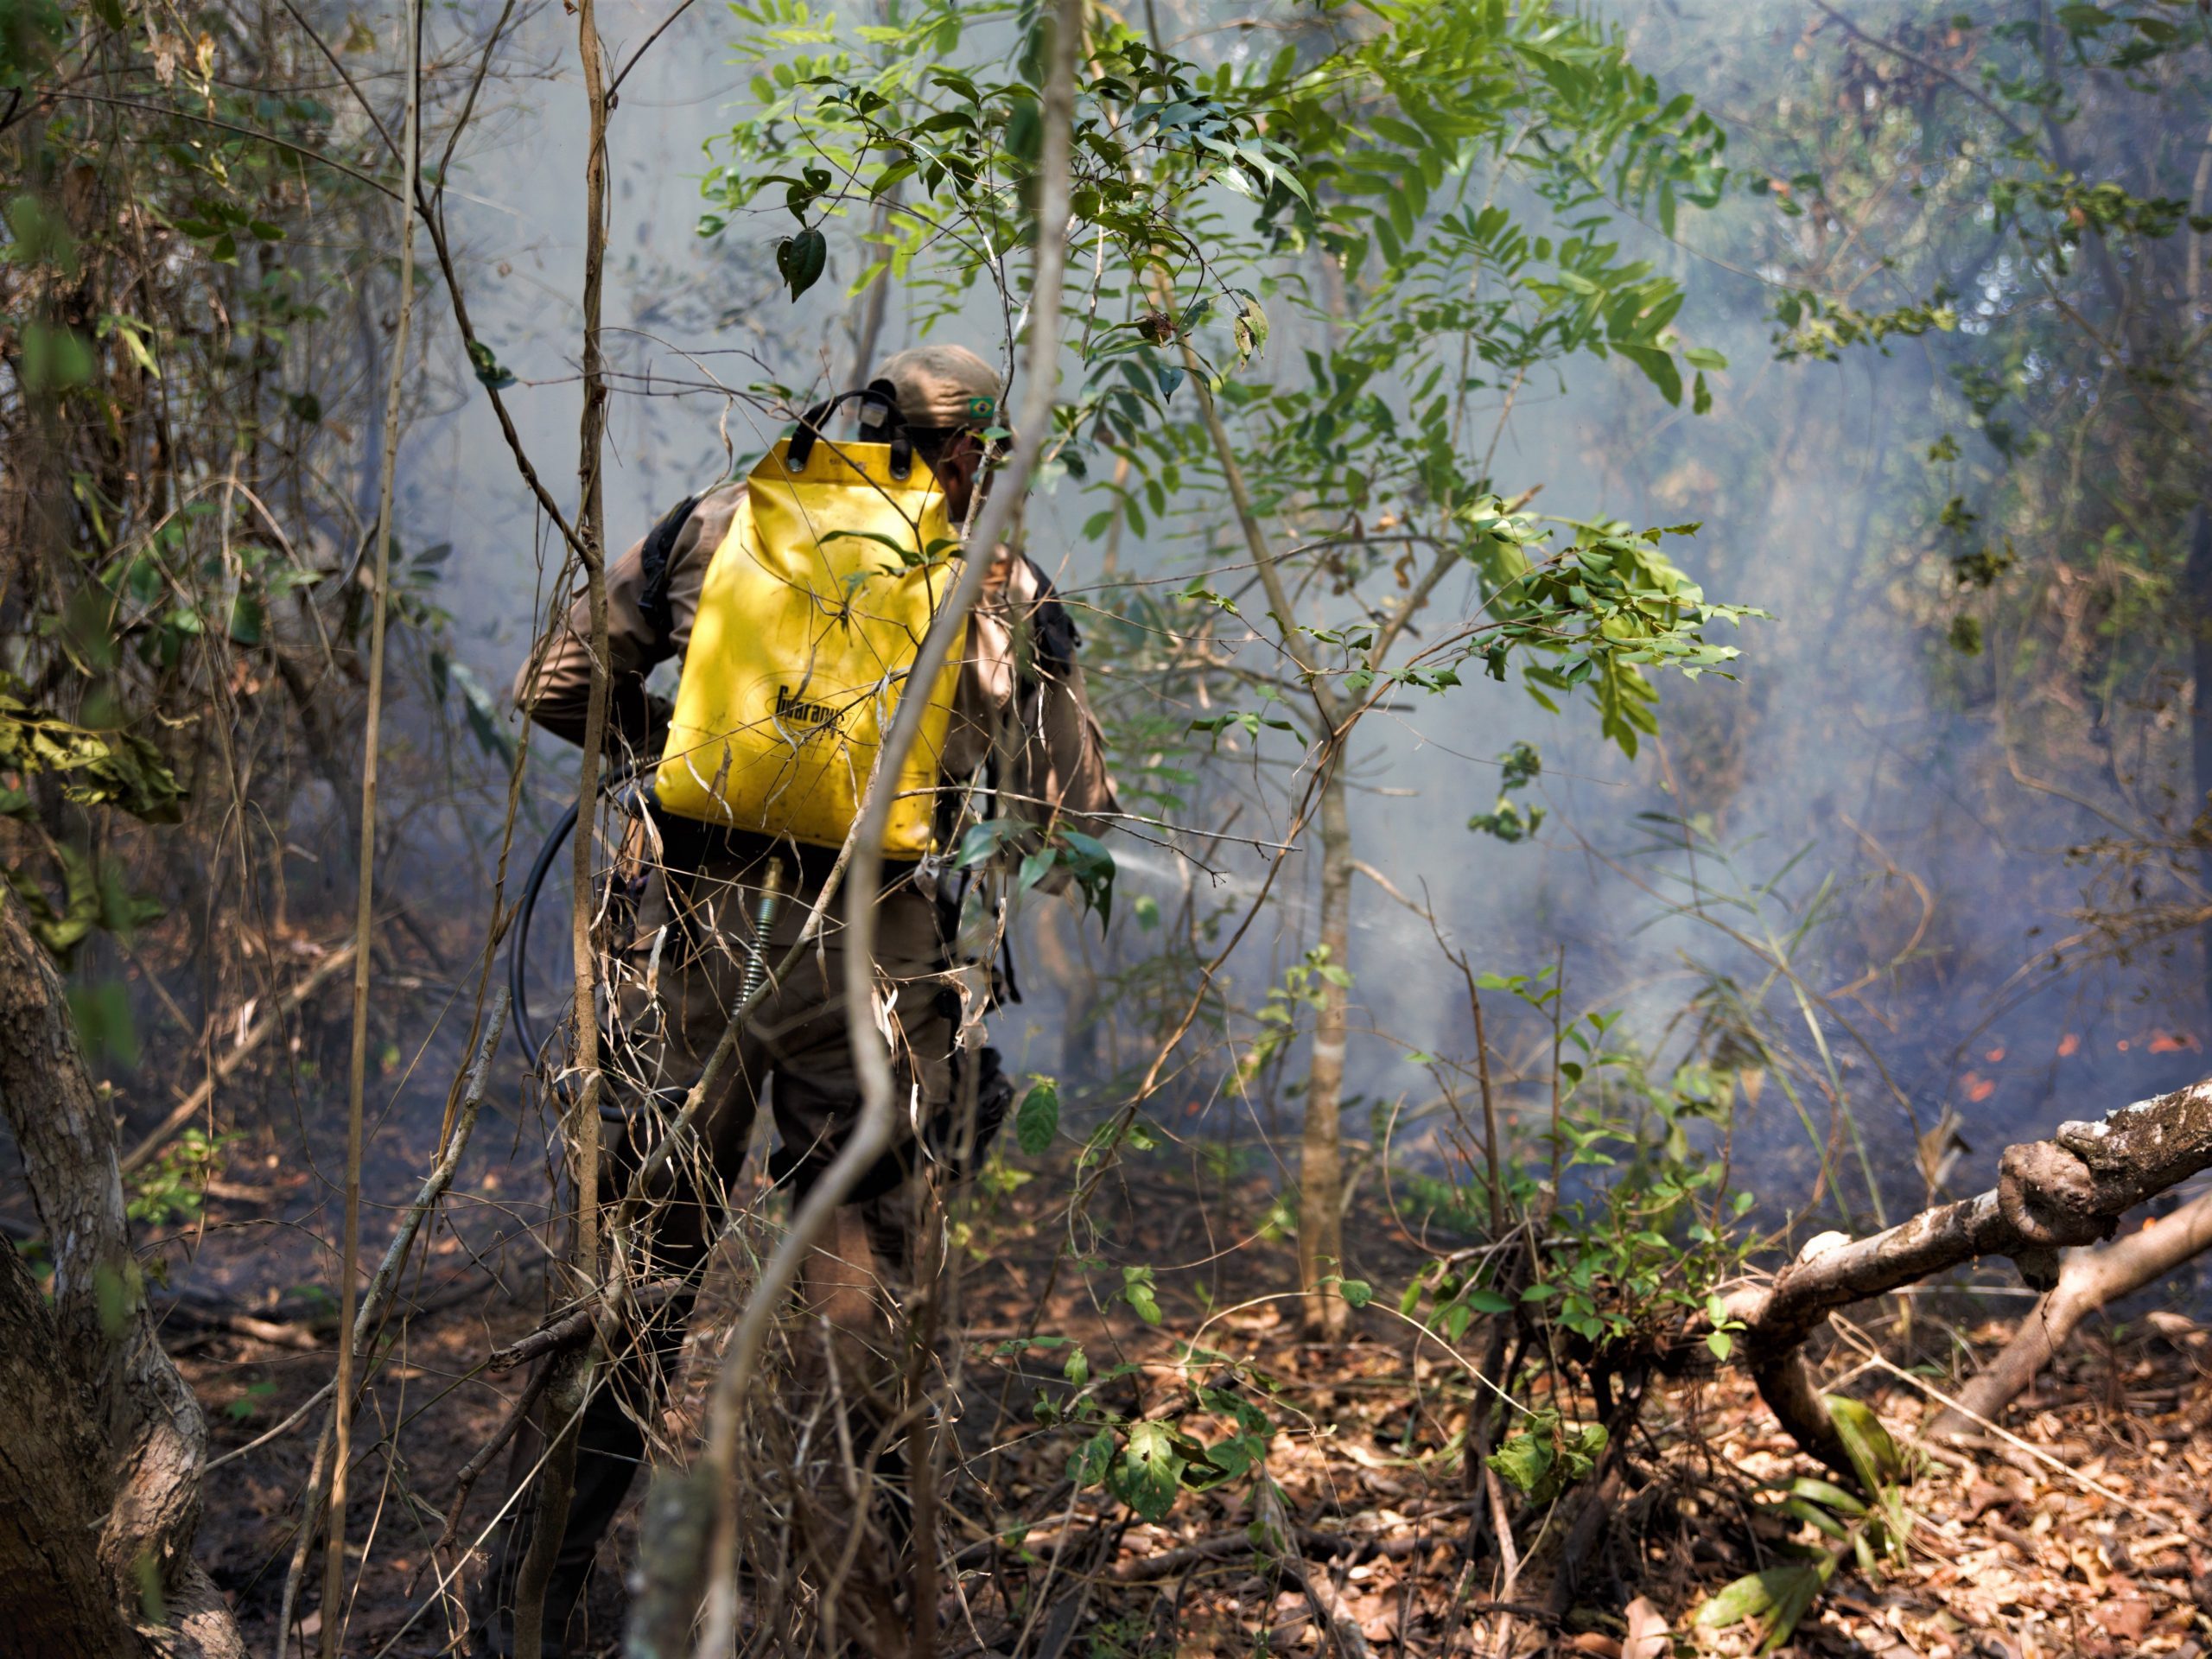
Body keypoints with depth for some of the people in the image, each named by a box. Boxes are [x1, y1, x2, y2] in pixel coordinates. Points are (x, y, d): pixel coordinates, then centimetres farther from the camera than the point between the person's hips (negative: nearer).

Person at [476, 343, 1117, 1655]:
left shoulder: (717, 526, 6)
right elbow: (1072, 819, 9)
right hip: (869, 962, -1)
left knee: (632, 1270, 10)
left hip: (689, 936, 1)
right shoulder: (1001, 594, 4)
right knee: (861, 1287, 13)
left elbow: (557, 687, 10)